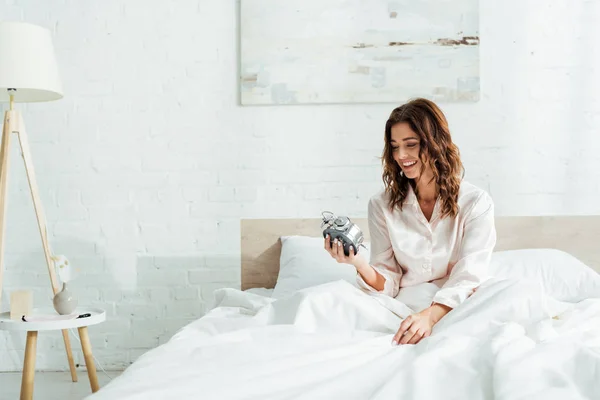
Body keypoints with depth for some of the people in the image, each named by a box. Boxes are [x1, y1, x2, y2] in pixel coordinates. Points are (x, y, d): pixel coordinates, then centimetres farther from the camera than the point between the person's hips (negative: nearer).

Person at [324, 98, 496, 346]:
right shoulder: (382, 204, 3)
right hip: (403, 311, 1)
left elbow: (468, 279, -12)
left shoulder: (476, 202, -3)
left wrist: (430, 316, -31)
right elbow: (388, 284, 1)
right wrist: (360, 264, -22)